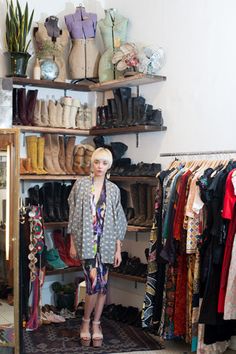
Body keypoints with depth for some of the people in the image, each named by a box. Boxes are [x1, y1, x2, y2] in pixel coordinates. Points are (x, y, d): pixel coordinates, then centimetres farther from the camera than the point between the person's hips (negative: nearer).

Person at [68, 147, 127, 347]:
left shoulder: (113, 189, 6)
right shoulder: (81, 185, 1)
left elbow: (118, 221, 6)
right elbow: (74, 215, 3)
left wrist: (118, 249, 3)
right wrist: (73, 243, 1)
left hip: (106, 242, 2)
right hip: (87, 241, -2)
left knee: (102, 283, 5)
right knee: (95, 282, -13)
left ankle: (96, 324, 21)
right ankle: (86, 321, 8)